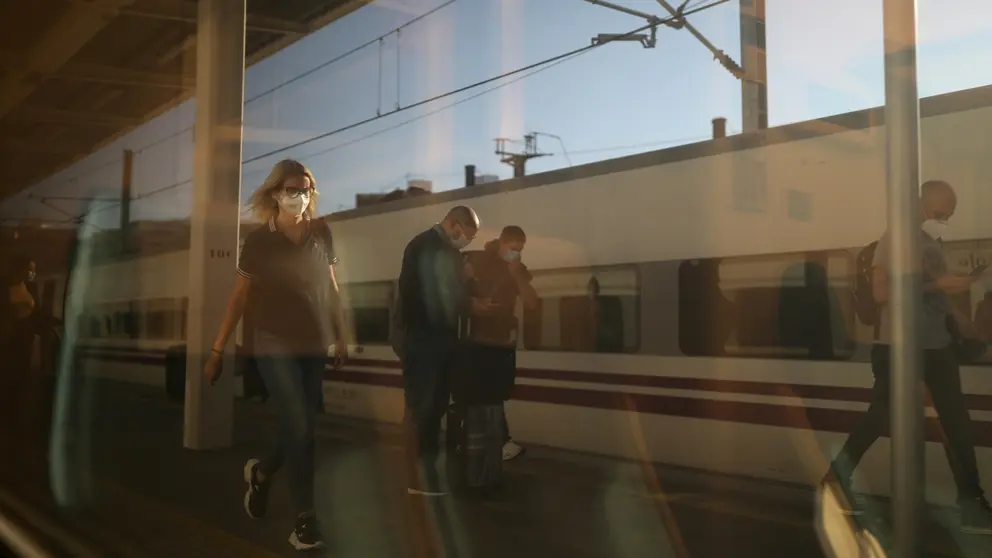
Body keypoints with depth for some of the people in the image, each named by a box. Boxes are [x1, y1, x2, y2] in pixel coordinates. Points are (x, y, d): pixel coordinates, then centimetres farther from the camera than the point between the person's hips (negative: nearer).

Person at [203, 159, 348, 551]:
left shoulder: (321, 233, 4)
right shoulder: (258, 241, -4)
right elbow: (240, 297, -1)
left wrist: (341, 337, 10)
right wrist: (218, 349, -1)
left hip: (314, 347, 4)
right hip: (275, 347, -4)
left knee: (301, 430, 9)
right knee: (299, 430, -10)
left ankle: (260, 472, 40)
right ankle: (305, 519, 2)